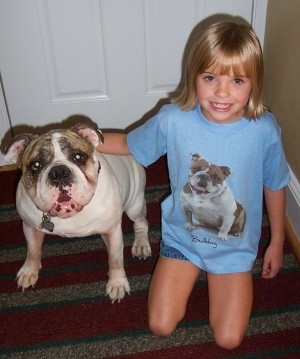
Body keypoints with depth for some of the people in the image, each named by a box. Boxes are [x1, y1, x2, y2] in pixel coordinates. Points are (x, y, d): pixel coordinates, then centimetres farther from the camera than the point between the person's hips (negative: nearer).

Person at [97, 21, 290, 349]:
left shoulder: (264, 131, -22)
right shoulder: (173, 119, -22)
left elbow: (274, 186, -5)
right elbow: (129, 144, -1)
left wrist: (277, 242, 6)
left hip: (235, 246, 0)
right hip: (181, 238, 1)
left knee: (228, 340, 1)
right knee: (160, 326, 1)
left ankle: (214, 274, 28)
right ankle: (191, 274, 29)